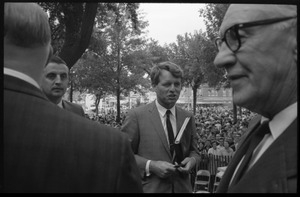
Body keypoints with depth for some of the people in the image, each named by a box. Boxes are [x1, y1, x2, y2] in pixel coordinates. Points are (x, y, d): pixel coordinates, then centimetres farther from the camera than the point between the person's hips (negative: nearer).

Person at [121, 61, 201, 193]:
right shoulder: (136, 116, -9)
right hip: (150, 188, -4)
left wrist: (192, 160, -8)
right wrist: (150, 166, -20)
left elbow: (193, 150, 13)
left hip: (182, 187, 4)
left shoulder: (188, 118, 3)